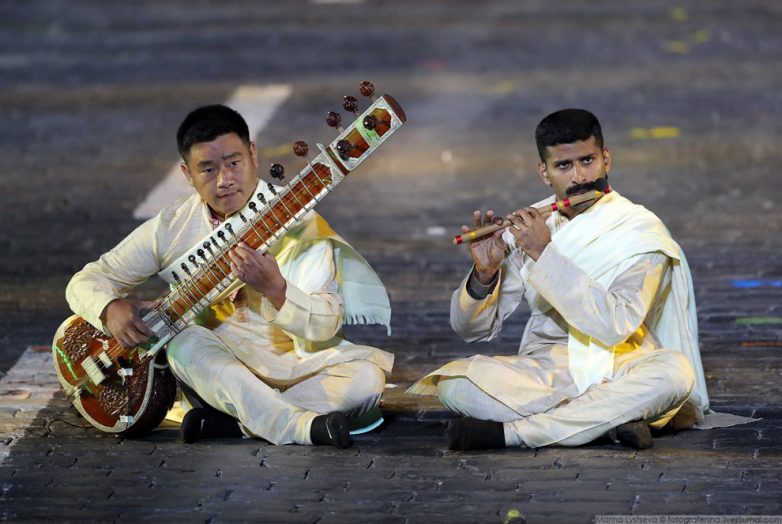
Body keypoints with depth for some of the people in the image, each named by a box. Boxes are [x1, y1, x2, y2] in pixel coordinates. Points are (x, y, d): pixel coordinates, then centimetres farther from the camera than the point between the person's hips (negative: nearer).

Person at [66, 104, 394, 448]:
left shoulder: (297, 225, -9)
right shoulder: (172, 227, -1)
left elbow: (326, 326, -17)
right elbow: (87, 280, 3)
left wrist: (274, 289, -36)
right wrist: (111, 309, -21)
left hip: (292, 366, -1)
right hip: (218, 371, 1)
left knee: (368, 377, -29)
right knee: (184, 343, -32)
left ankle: (227, 422, -27)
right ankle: (304, 426, -38)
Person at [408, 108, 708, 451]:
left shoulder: (640, 231, -5)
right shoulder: (529, 227, 5)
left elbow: (616, 326, -22)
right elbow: (471, 329, 6)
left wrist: (545, 254, -22)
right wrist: (484, 274, -15)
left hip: (616, 376, -2)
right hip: (543, 373, 2)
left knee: (675, 371, -35)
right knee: (454, 381, -24)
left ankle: (507, 432, -31)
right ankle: (608, 422, -25)